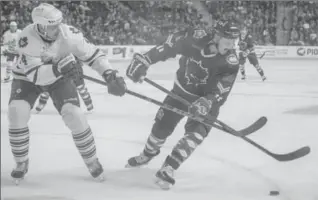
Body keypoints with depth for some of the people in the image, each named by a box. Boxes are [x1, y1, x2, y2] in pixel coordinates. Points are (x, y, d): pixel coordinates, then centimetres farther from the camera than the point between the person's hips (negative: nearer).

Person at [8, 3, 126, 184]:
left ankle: (92, 160, 7)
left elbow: (92, 54, -22)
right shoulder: (27, 38, -34)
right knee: (17, 113, -21)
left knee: (74, 115, -15)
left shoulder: (68, 33, -29)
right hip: (28, 78, -1)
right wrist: (57, 69, -53)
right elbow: (34, 74, -37)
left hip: (59, 78, 1)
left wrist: (110, 74, -36)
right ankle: (22, 163, 1)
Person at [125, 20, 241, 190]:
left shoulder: (231, 61, -28)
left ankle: (168, 169, -12)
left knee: (196, 133, -21)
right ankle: (148, 153, 42)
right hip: (182, 90, 2)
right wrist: (144, 61, -20)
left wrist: (207, 102, -50)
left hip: (208, 98, -2)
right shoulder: (195, 38, -27)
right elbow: (167, 47, -16)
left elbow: (221, 91, -32)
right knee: (163, 124, 12)